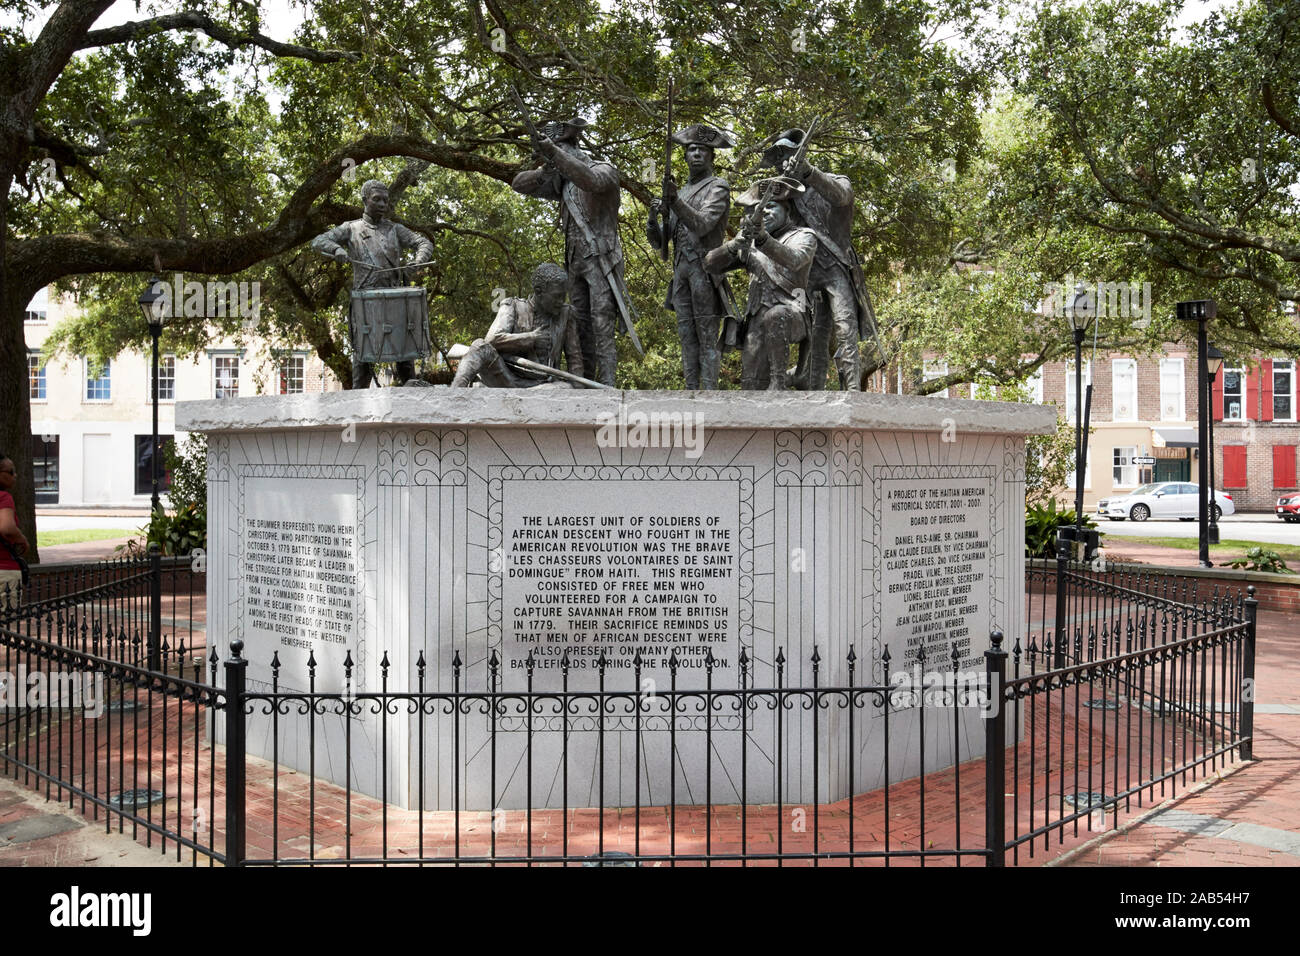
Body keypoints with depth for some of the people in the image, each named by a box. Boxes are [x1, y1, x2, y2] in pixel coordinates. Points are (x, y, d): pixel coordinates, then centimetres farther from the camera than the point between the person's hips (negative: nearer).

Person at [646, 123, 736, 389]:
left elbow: (702, 224, -16)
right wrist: (653, 217, -3)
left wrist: (675, 201, -30)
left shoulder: (718, 187, 3)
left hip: (705, 268, -7)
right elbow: (658, 241, 18)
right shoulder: (681, 192, 22)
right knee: (687, 336, 5)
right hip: (680, 269, 7)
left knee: (707, 337, -8)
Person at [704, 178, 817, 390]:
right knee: (751, 384, -10)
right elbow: (711, 264, 9)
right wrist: (735, 245, -11)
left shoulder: (803, 236, 5)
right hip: (757, 321, 5)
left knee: (775, 316, -39)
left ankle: (778, 380, -30)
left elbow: (793, 259, -20)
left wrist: (764, 239, -38)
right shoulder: (751, 244, 19)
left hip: (791, 316, -4)